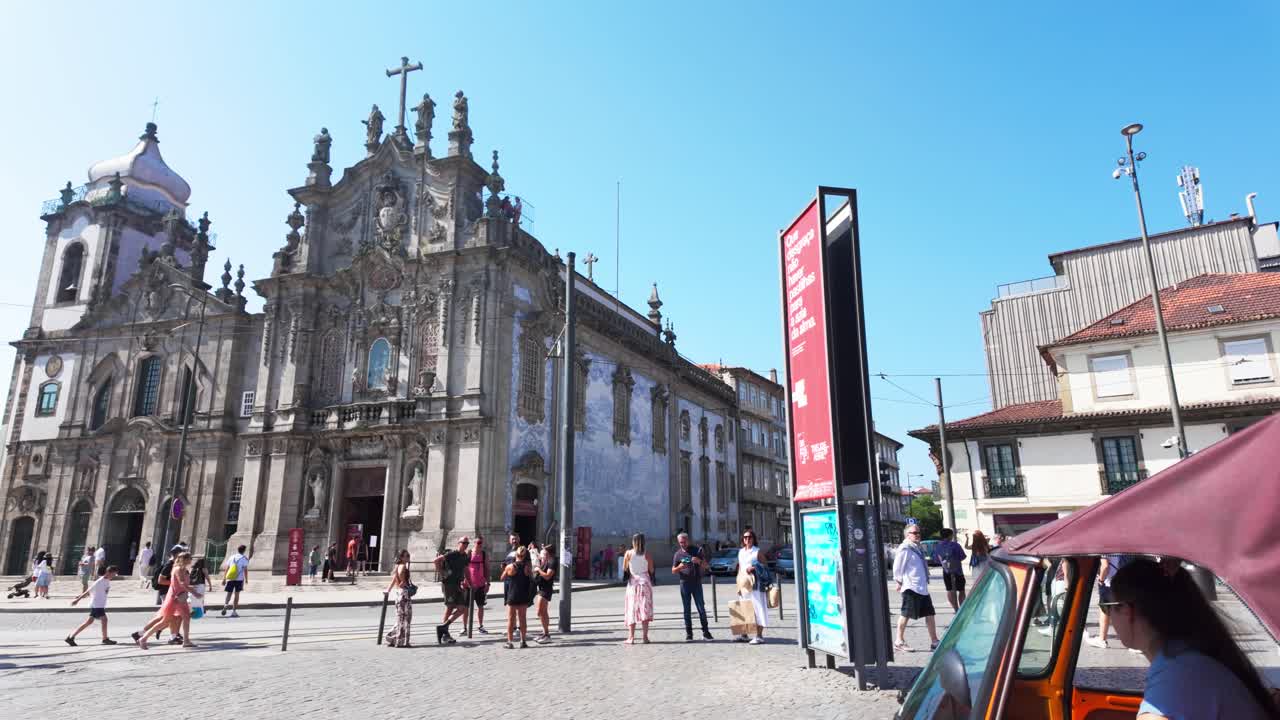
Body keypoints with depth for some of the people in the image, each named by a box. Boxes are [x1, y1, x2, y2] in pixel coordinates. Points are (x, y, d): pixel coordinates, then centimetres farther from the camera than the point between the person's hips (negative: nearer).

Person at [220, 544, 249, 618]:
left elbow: (226, 569, 10)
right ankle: (234, 611, 3)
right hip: (239, 579, -3)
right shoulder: (244, 559, -1)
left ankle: (225, 605, -18)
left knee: (229, 593, 10)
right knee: (236, 594, 4)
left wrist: (224, 579, 13)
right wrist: (246, 579, 3)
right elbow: (245, 570, -7)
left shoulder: (231, 557, 11)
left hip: (230, 579, 3)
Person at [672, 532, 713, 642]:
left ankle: (705, 632, 5)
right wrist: (679, 567, -13)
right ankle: (688, 634, 7)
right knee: (687, 609, 3)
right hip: (684, 583, 1)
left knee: (701, 608, -2)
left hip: (697, 582, -1)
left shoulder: (696, 550, 4)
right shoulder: (678, 554, 7)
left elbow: (705, 565, 5)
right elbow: (673, 571, 9)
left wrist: (699, 561, -17)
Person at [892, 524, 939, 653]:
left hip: (922, 588, 9)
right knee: (906, 614, -3)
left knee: (929, 613, 10)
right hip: (911, 588, -9)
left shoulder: (918, 548, 15)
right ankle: (899, 641, 6)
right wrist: (900, 582, -4)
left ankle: (934, 641, 18)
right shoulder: (905, 549, -14)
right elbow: (897, 567, -13)